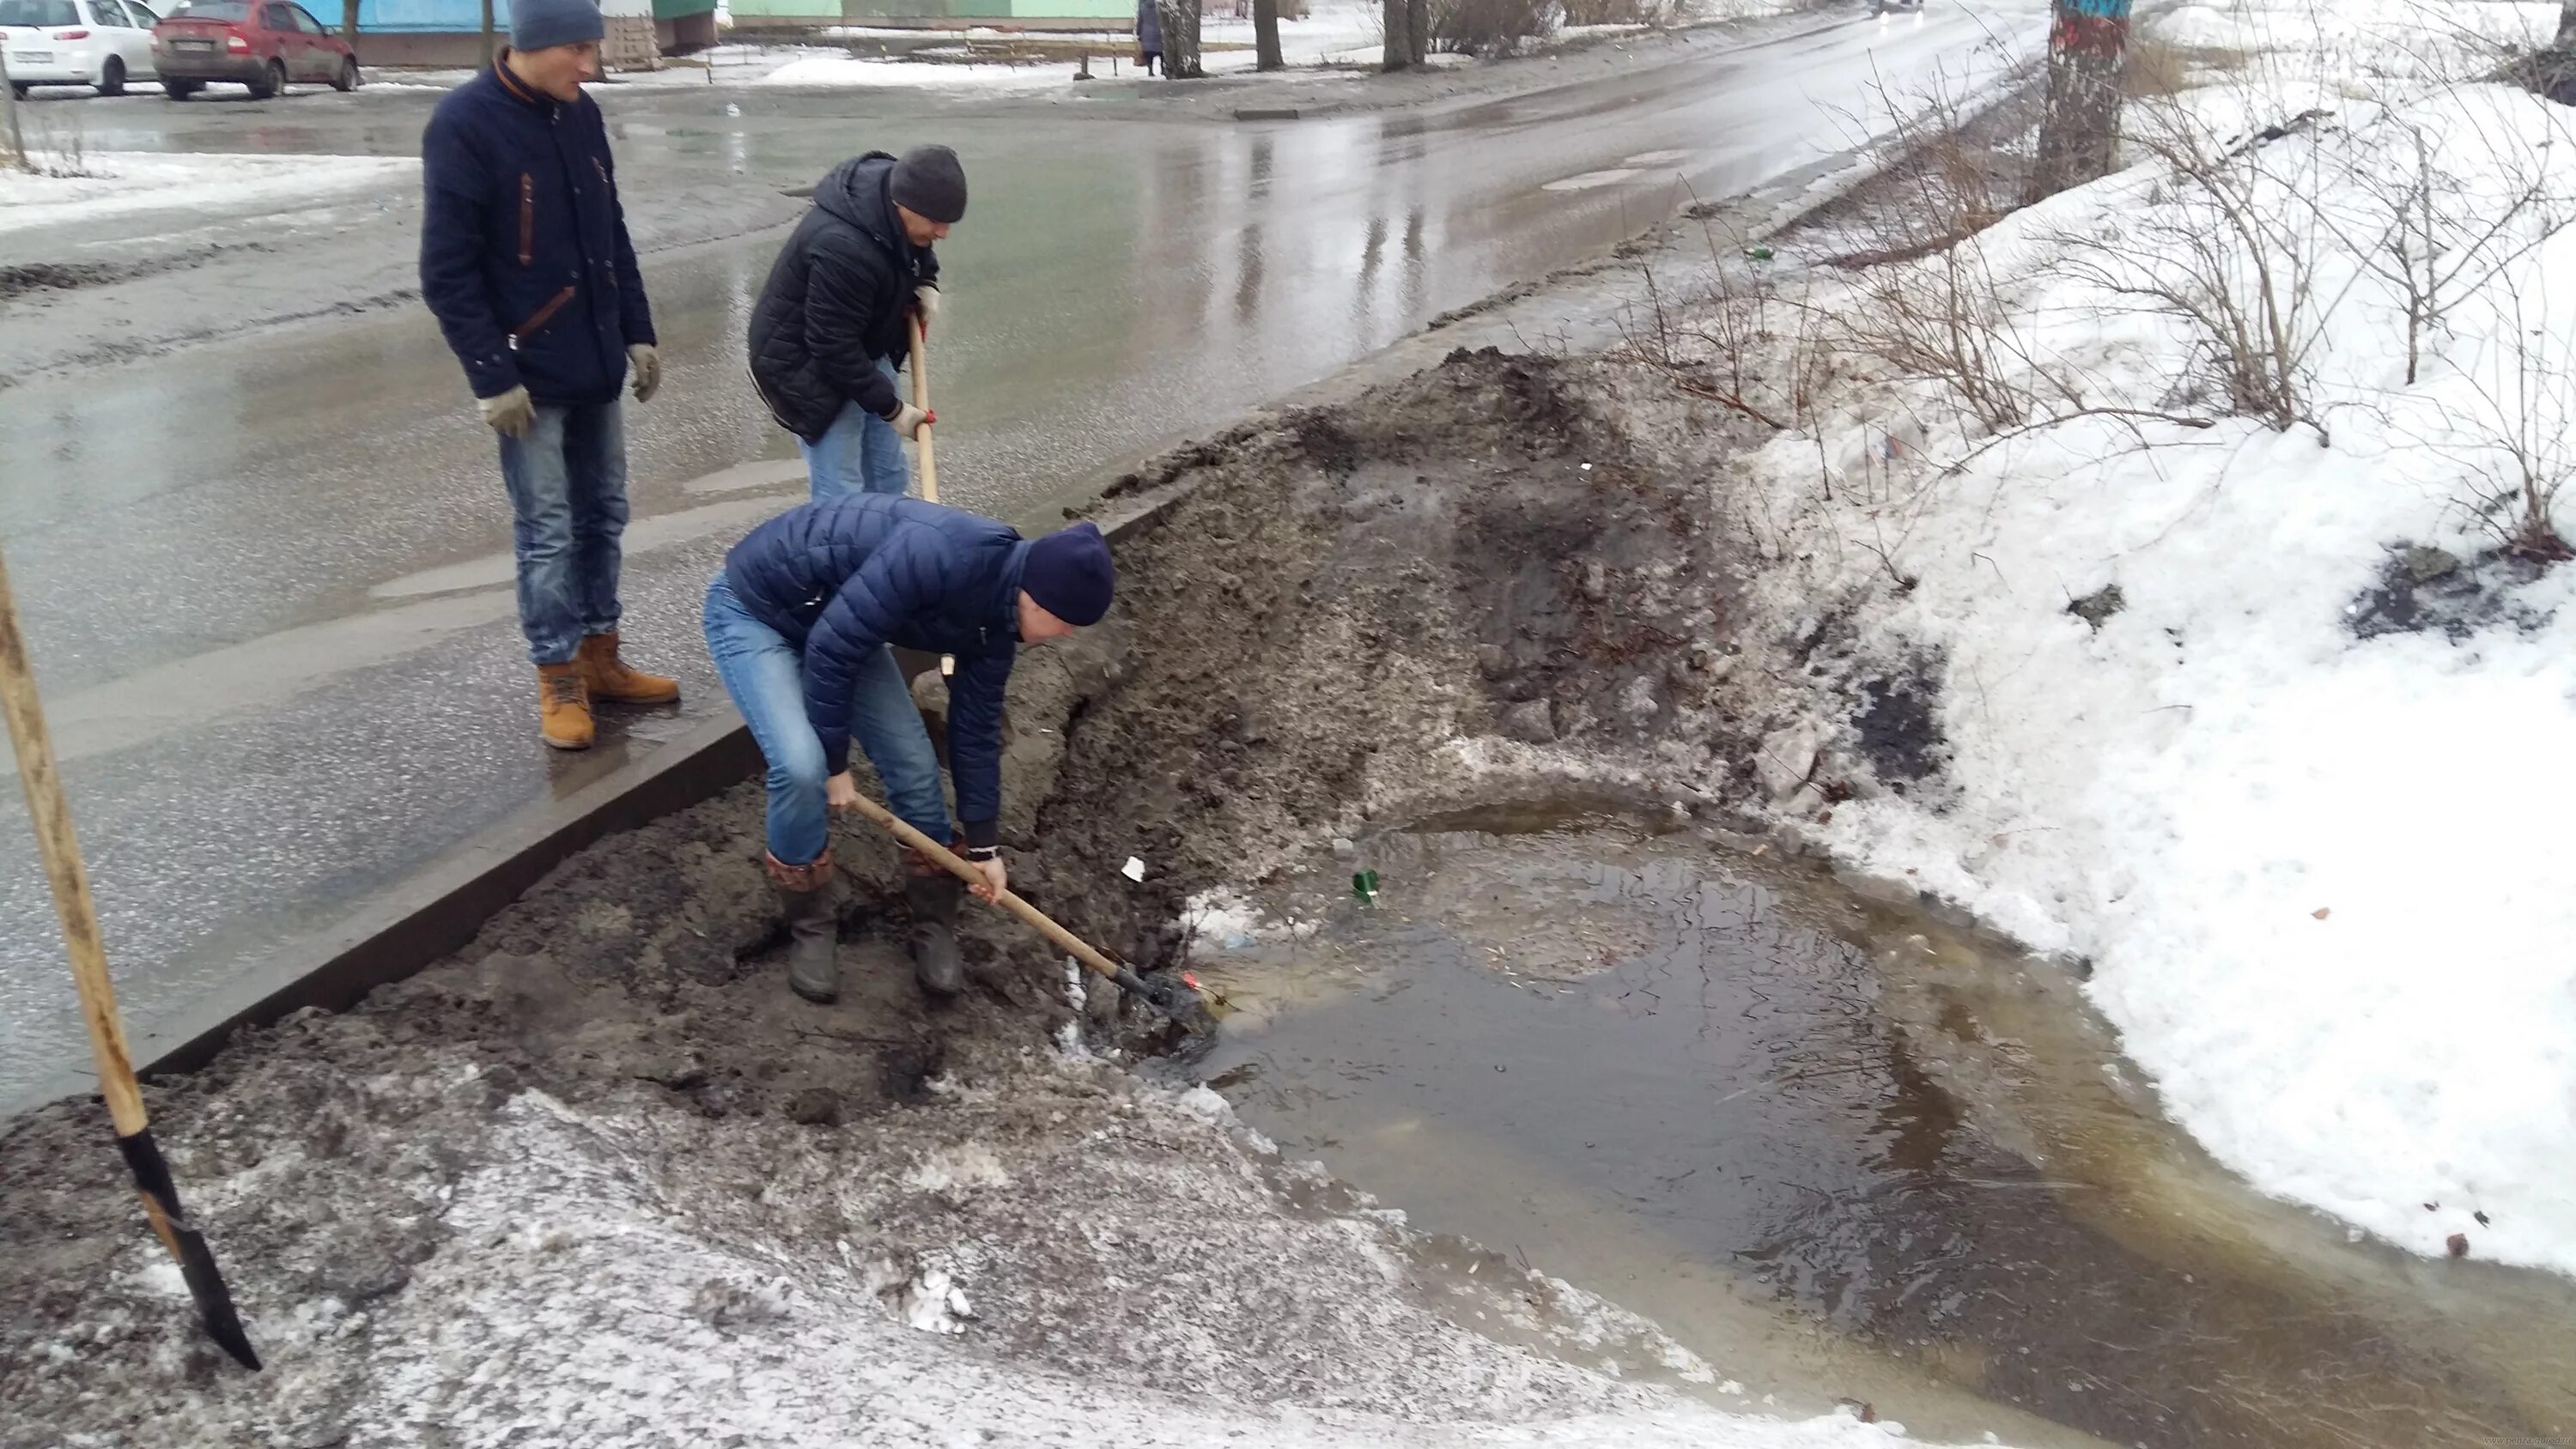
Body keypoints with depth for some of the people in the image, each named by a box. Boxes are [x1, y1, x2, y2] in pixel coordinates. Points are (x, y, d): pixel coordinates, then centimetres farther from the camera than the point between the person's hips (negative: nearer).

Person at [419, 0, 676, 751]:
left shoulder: (579, 114, 5)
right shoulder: (464, 124, -15)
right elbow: (447, 271, -15)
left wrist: (637, 331, 11)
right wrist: (492, 377, -17)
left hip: (594, 362, 7)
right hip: (528, 371, -6)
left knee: (603, 516, 13)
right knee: (546, 531, 1)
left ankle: (599, 660, 25)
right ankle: (559, 681, 12)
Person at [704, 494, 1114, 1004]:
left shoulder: (997, 617, -8)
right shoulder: (940, 556, -37)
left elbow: (976, 727, 4)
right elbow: (831, 647, -32)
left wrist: (984, 844, 8)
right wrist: (833, 762, -19)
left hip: (840, 623, 8)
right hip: (754, 609, -7)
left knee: (914, 762, -2)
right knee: (801, 766, -24)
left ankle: (934, 925, 18)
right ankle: (809, 926, 1)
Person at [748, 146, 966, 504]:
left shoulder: (893, 189, -11)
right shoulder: (843, 248, -38)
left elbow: (913, 250, 13)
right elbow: (835, 348, -31)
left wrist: (926, 282, -7)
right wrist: (890, 407, -23)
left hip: (864, 350, 9)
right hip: (809, 367, -9)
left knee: (886, 480, 15)